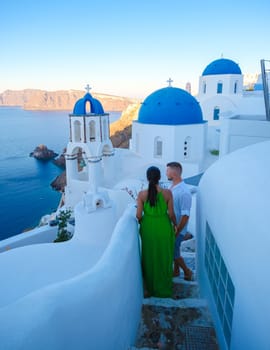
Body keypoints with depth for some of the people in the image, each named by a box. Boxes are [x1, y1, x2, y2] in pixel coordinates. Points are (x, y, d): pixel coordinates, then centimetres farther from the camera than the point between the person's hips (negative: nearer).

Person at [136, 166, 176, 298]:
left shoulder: (142, 194, -14)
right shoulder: (167, 193, -15)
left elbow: (138, 215, -10)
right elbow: (171, 214, -9)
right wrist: (175, 225, 10)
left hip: (148, 229, 0)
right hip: (164, 229, 0)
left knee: (148, 258, 18)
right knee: (164, 259, 18)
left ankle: (148, 288, 32)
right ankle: (163, 290, 32)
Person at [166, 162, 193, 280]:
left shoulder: (184, 192, -27)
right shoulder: (172, 187, 0)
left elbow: (185, 216, -25)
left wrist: (176, 232, -20)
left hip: (178, 229, -8)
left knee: (173, 253, 6)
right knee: (172, 250, 21)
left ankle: (187, 272, 29)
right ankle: (176, 271, 42)